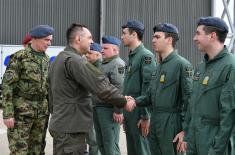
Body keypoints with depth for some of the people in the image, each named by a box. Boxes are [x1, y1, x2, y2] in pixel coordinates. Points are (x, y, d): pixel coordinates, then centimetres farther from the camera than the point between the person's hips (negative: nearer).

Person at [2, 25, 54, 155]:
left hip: (42, 112, 6)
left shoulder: (46, 59, 10)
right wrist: (8, 114, -17)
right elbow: (7, 85, -12)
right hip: (21, 111, -6)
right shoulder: (19, 57, -9)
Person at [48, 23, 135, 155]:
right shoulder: (74, 60, -17)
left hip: (62, 124, 11)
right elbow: (101, 86, -22)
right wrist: (124, 102, -11)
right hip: (71, 127, -10)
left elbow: (52, 95, 22)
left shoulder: (59, 59, 16)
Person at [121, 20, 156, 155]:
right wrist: (126, 115, 17)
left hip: (139, 114, -9)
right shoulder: (132, 57, 15)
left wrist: (145, 116, -19)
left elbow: (148, 89, -18)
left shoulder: (146, 56, -12)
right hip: (130, 113, 9)